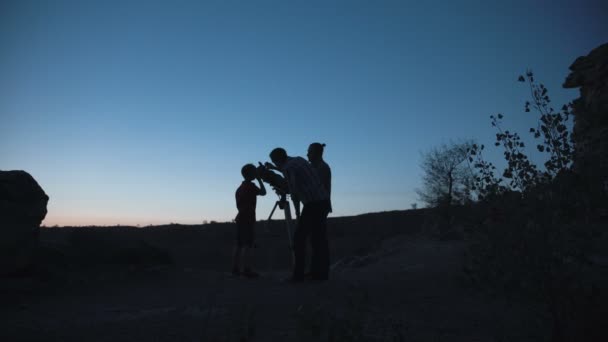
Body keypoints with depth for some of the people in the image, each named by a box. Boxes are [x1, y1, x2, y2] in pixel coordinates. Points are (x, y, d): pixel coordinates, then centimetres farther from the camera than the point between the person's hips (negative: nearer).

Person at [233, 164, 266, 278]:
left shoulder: (240, 187, 18)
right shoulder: (250, 185, -10)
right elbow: (263, 192, -4)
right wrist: (259, 179, 3)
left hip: (241, 218, 9)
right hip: (248, 219, -9)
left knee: (240, 244, 8)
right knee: (248, 245, -10)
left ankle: (235, 268, 9)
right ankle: (247, 270, -13)